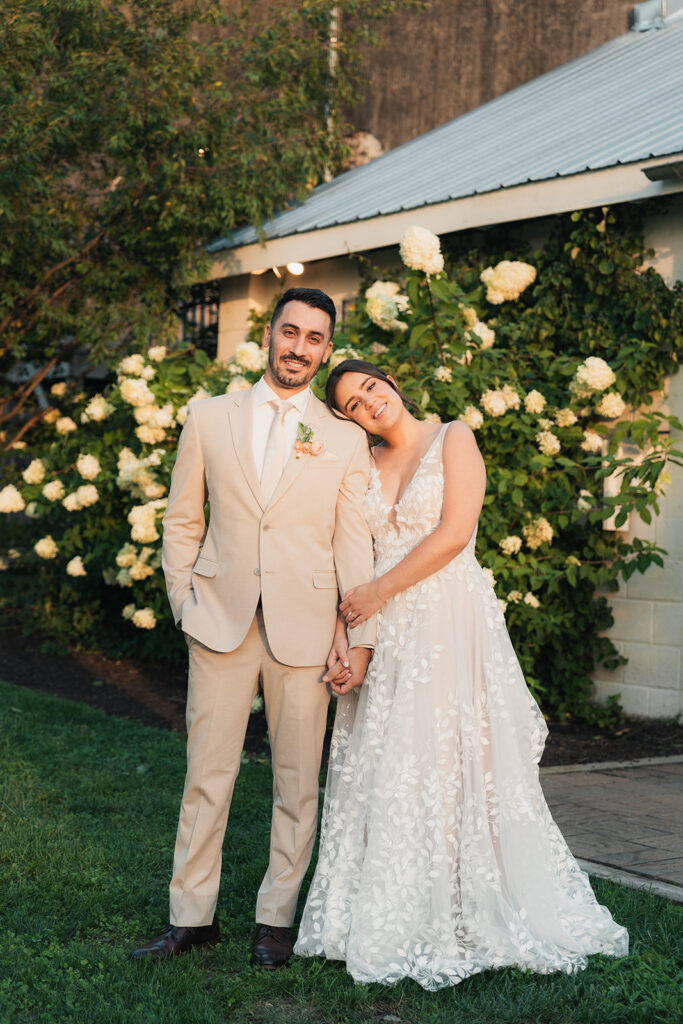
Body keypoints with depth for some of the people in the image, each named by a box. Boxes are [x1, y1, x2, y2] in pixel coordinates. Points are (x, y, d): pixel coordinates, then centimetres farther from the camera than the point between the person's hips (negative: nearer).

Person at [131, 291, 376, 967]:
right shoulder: (210, 418, 8)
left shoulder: (345, 439, 6)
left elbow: (353, 545, 3)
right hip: (221, 621, 1)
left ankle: (276, 918, 17)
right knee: (207, 772, 3)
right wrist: (184, 604, 5)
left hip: (304, 626, 0)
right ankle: (191, 916, 14)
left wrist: (361, 638, -2)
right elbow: (182, 521, 12)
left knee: (297, 779, 5)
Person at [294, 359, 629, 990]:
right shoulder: (364, 466, 14)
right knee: (386, 770, 4)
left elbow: (454, 532, -11)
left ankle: (469, 917, 8)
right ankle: (393, 918, 14)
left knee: (455, 762, -3)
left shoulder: (454, 439, 1)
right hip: (385, 632, 5)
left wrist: (380, 592, -10)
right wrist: (341, 635, -6)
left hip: (452, 622, -4)